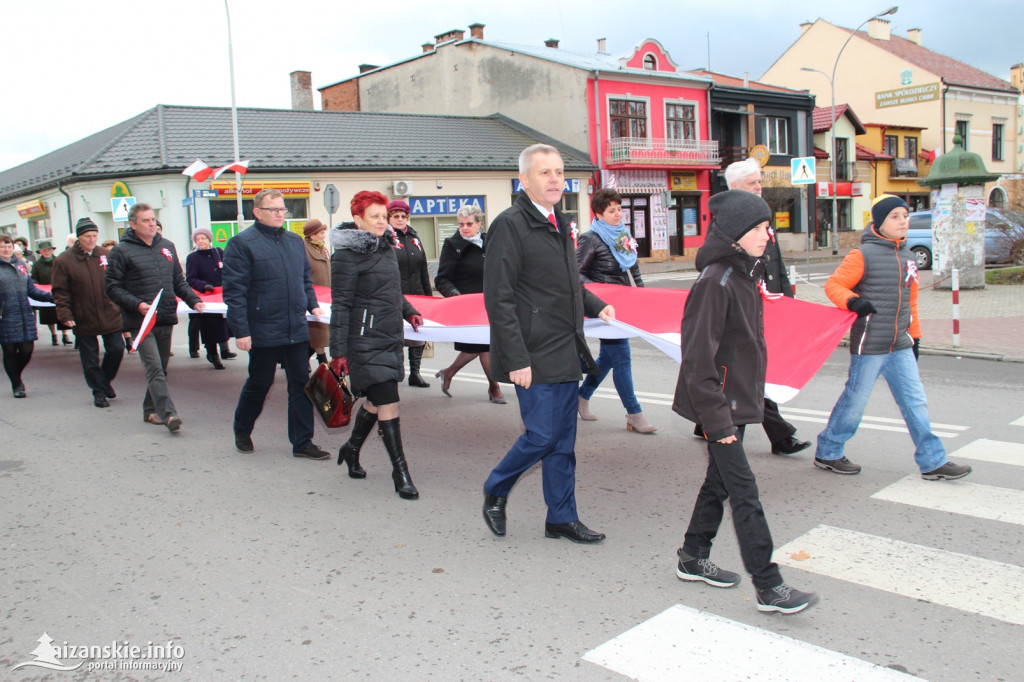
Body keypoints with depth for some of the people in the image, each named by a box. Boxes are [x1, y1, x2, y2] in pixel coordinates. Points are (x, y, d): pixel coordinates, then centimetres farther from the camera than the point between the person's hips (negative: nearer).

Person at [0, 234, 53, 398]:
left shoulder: (21, 264, 11)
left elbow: (31, 289, 15)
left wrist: (53, 297, 5)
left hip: (25, 317, 4)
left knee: (27, 350, 4)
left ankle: (16, 377, 31)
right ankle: (17, 385, 22)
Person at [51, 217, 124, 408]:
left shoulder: (107, 255, 2)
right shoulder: (64, 261, -7)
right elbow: (60, 292, -6)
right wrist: (65, 314, -13)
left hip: (110, 316, 2)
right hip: (83, 319, -2)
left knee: (116, 350, 4)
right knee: (90, 359, 7)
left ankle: (105, 381, 30)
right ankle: (99, 392, 21)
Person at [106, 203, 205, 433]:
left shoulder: (167, 246, 14)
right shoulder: (122, 251, -2)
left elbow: (179, 281, 20)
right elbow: (113, 287, -4)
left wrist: (193, 300, 3)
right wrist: (137, 304, -18)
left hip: (166, 319, 6)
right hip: (141, 321, -6)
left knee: (160, 368, 12)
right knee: (154, 368, -13)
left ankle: (151, 410, 25)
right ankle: (168, 414, -18)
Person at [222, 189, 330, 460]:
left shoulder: (295, 240, 11)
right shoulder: (242, 243, -7)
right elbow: (234, 291, -11)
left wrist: (312, 304, 8)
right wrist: (240, 330, -15)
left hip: (296, 329, 5)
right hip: (263, 331, -5)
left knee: (301, 383, 4)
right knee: (259, 383, 10)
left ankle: (302, 442, 13)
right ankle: (242, 431, 35)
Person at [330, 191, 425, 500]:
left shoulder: (386, 247, 12)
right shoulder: (348, 256, -11)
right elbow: (341, 306, -13)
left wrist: (408, 311, 17)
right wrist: (338, 351, -14)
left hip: (390, 338, 8)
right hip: (366, 340, -8)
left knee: (375, 401, 17)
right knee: (387, 404, -8)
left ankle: (352, 449, 39)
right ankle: (400, 472, -1)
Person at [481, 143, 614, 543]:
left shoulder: (560, 223, 14)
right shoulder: (510, 225, -12)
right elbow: (499, 299, -16)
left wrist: (595, 306, 9)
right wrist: (516, 359, -20)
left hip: (566, 352, 8)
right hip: (535, 356, -8)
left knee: (563, 441, 12)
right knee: (541, 435, -3)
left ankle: (562, 518, 24)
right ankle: (495, 492, 22)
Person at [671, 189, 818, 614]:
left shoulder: (746, 276, 10)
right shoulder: (715, 282, -20)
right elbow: (698, 356, -22)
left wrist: (751, 397, 17)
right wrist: (716, 418, -21)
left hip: (738, 401, 10)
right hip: (720, 404, -9)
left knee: (719, 481, 17)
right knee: (744, 493, -4)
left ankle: (693, 559, 31)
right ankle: (768, 587, 3)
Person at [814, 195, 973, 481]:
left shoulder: (907, 257, 12)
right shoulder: (863, 255, -9)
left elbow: (910, 302, 19)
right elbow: (833, 285, -11)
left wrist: (915, 336, 19)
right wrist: (852, 301, -30)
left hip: (901, 347, 6)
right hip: (869, 346, -6)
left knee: (915, 402, 7)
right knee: (855, 401, 3)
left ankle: (933, 462, 14)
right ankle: (827, 453, 19)